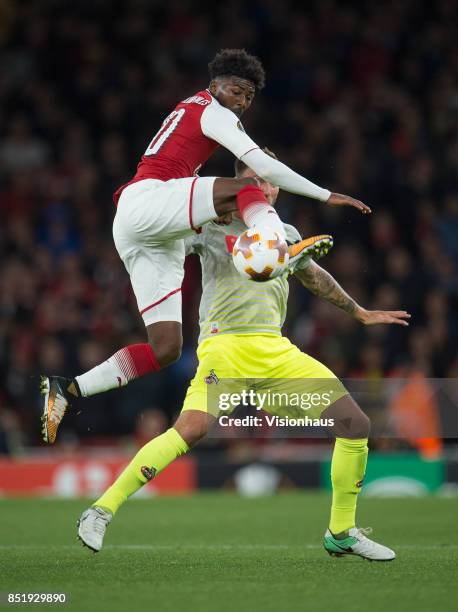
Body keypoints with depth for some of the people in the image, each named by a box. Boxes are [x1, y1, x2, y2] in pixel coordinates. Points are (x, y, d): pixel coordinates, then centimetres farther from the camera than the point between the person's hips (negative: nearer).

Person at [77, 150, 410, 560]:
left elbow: (315, 277, 38)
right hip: (225, 345, -6)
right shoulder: (212, 224, 5)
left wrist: (359, 312, 48)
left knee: (356, 424, -3)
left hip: (276, 352, 6)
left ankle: (342, 533, 11)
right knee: (192, 429, -30)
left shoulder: (286, 234, 21)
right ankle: (102, 511, -22)